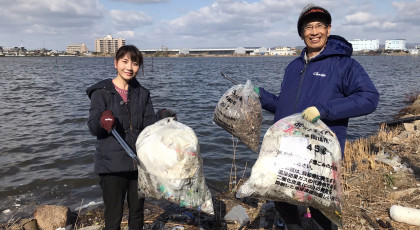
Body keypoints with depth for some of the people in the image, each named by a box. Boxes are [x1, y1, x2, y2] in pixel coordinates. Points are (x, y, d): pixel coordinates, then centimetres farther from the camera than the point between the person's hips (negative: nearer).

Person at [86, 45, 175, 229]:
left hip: (139, 163, 4)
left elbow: (148, 125, 2)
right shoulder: (102, 92, -5)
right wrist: (102, 120, -33)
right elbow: (93, 128, -12)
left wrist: (161, 117, -17)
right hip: (112, 165, -4)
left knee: (137, 214, 19)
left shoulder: (143, 93, 8)